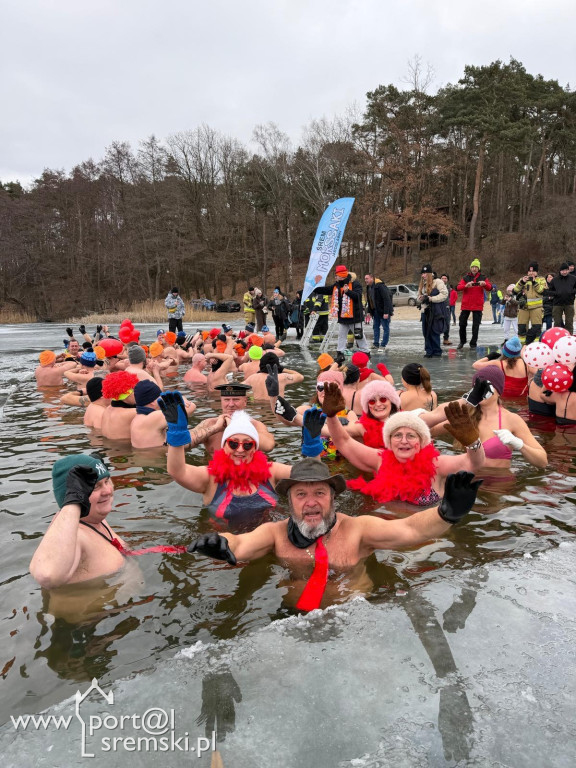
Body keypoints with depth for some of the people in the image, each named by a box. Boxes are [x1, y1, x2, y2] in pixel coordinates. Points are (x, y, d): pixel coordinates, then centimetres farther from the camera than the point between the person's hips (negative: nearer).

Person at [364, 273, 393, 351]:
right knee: (375, 327, 12)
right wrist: (369, 311, 9)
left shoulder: (380, 286, -20)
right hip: (375, 311, 9)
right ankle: (376, 344, 20)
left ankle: (383, 345, 2)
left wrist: (386, 312, -26)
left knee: (385, 328, -2)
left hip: (383, 311, -9)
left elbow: (387, 299, -23)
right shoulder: (368, 287, 7)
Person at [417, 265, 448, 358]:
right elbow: (419, 297, 24)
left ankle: (437, 352, 3)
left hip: (435, 311, -7)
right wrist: (421, 299, -1)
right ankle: (429, 351, 13)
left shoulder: (438, 282, -4)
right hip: (425, 311, 7)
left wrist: (431, 299, -15)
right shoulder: (422, 284, 18)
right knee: (426, 333, 6)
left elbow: (444, 294, -13)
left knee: (434, 332, -6)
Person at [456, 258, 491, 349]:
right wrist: (466, 285, -27)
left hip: (478, 306, -1)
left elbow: (490, 288, -6)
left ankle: (473, 343, 9)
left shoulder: (483, 278, 6)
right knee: (462, 324, 5)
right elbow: (458, 287, -7)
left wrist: (485, 284, -28)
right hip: (466, 305, 1)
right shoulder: (465, 278, 6)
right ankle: (462, 341, 25)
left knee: (475, 326, 0)